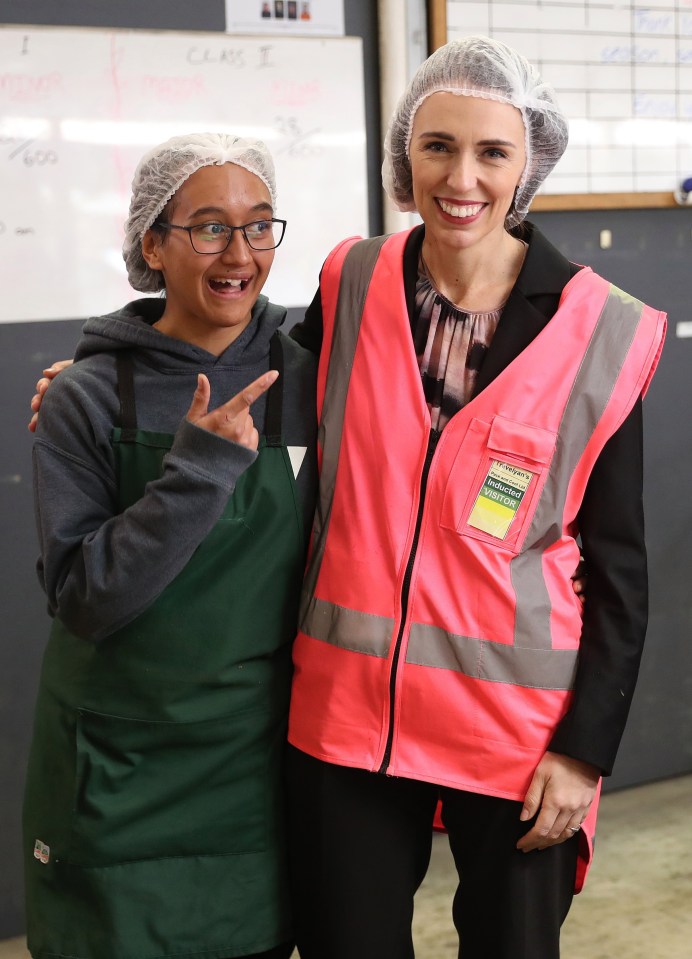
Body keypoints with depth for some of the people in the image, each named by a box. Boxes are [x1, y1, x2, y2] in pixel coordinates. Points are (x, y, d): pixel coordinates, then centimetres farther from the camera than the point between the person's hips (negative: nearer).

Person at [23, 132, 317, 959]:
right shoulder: (90, 399, -10)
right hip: (122, 781, -2)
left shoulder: (304, 379, -3)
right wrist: (196, 470, -25)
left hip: (262, 766, 2)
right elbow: (81, 597, -16)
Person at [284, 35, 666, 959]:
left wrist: (587, 746, -6)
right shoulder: (353, 286, -1)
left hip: (516, 725, -2)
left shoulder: (599, 334, -7)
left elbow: (619, 568, -2)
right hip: (346, 709, 2)